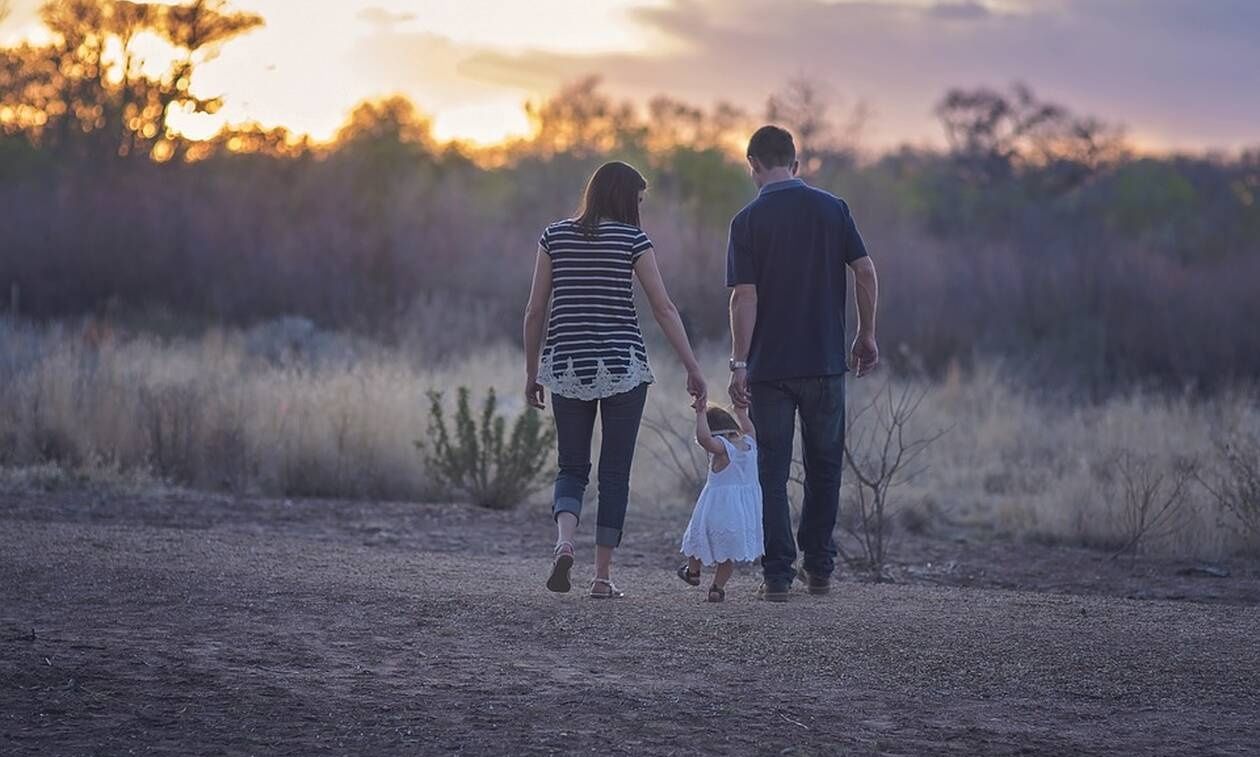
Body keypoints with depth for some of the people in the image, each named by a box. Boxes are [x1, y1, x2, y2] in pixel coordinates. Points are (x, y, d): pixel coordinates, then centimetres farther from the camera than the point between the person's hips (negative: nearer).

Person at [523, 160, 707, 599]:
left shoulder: (555, 237, 5)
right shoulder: (632, 239, -3)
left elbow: (535, 311, 5)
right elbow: (664, 309, -6)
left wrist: (532, 372, 13)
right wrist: (693, 369, -2)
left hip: (567, 367, 2)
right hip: (622, 366, -2)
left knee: (572, 468, 11)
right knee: (615, 472, 6)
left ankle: (564, 541, -17)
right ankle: (603, 576, 5)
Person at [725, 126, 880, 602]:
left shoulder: (748, 221, -5)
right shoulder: (833, 209, 2)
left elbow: (745, 296, -11)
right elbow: (865, 273, -1)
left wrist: (738, 364, -9)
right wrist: (866, 336, 10)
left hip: (769, 367, -2)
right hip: (826, 362, 2)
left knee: (772, 472, 4)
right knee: (824, 466, 15)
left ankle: (778, 575, 0)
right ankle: (819, 568, 18)